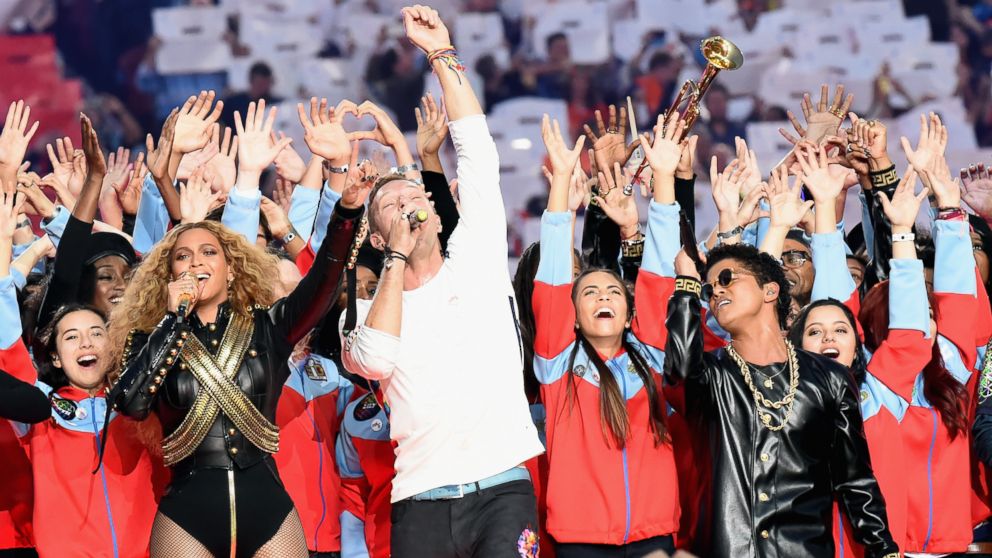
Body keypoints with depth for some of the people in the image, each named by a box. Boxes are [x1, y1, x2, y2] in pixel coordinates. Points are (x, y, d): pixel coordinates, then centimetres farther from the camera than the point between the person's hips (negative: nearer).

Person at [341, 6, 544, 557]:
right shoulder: (371, 309, 14)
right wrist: (398, 259, -1)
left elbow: (479, 157, 9)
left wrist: (443, 54, 7)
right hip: (423, 502, 1)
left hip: (503, 488, -1)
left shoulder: (475, 263, 15)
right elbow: (375, 361, -10)